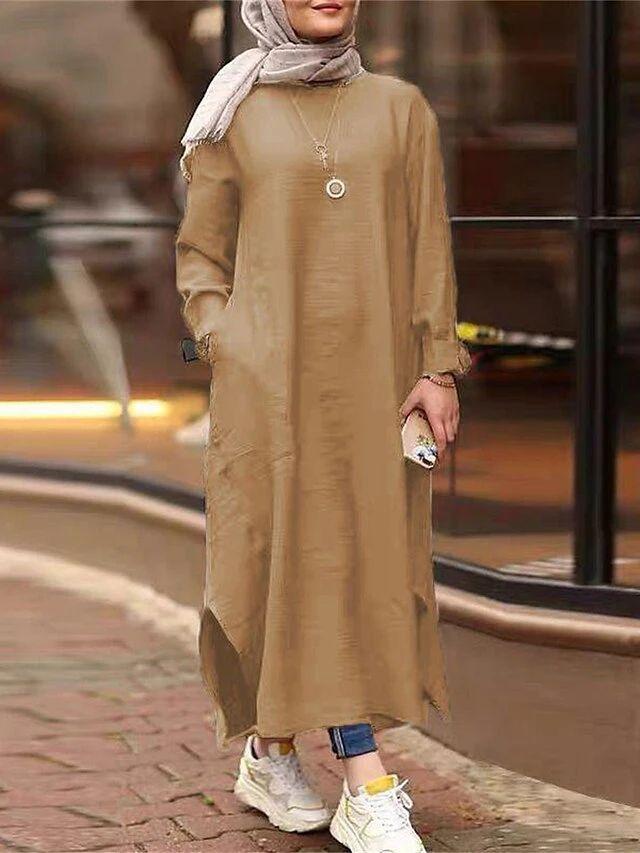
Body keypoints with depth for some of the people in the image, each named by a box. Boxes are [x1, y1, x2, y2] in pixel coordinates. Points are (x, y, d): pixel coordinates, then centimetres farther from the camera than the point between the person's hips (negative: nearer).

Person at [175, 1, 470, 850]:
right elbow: (200, 253, 9)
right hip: (273, 378, -3)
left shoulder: (400, 109, 8)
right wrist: (225, 350, -5)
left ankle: (270, 752, 21)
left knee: (371, 557, 4)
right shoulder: (233, 119, 5)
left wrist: (437, 367, -2)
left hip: (372, 374, 3)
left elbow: (430, 247, 5)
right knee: (308, 557, -7)